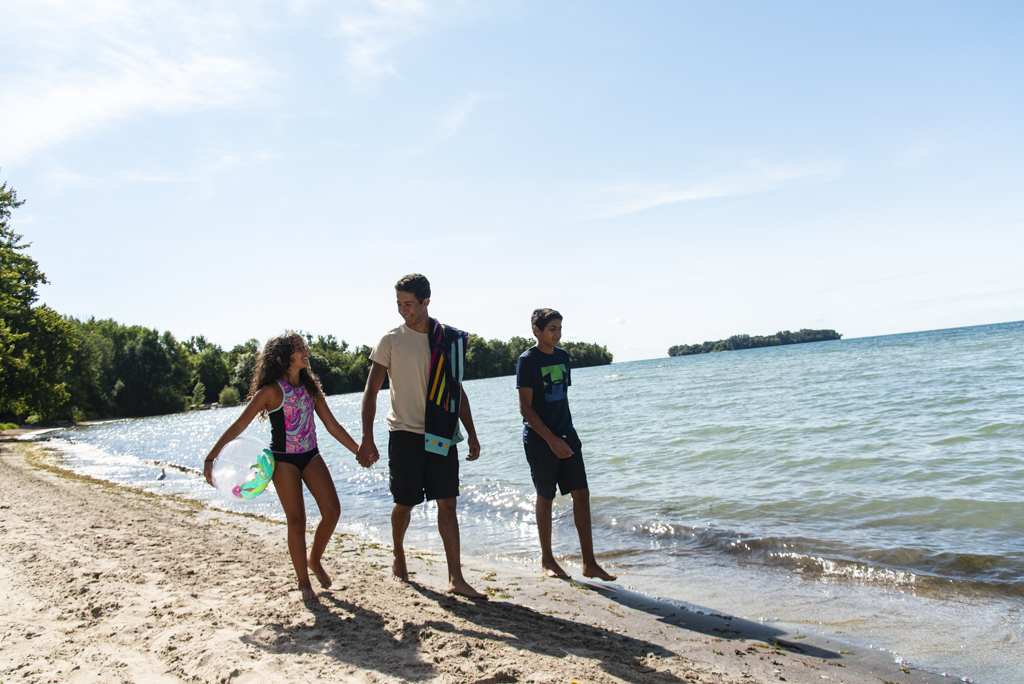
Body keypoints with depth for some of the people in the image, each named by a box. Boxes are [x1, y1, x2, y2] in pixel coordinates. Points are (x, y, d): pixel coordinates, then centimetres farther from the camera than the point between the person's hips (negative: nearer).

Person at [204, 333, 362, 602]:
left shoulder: (310, 387, 7)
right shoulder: (271, 391, -10)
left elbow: (332, 426, 10)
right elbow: (238, 426, -10)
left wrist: (360, 451, 9)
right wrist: (211, 458, -15)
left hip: (310, 456, 5)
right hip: (284, 460, -5)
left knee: (332, 510, -5)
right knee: (297, 520, -2)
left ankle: (315, 560, 21)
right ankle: (304, 582, 13)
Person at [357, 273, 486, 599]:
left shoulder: (449, 340, 7)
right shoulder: (391, 339, -1)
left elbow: (457, 391, 13)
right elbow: (371, 391, -1)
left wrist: (471, 434, 10)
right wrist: (367, 438, -9)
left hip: (441, 435, 2)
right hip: (405, 433, -2)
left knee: (447, 502, 0)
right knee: (405, 503, 8)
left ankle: (456, 578, 4)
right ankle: (399, 558, 34)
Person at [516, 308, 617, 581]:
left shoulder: (562, 356, 10)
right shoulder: (527, 360, -9)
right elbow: (525, 408, -14)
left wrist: (568, 432, 16)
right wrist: (551, 440, -18)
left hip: (566, 435, 6)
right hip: (540, 440, -6)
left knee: (581, 494, 2)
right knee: (545, 497, 4)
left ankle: (589, 563, 8)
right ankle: (547, 559, 21)